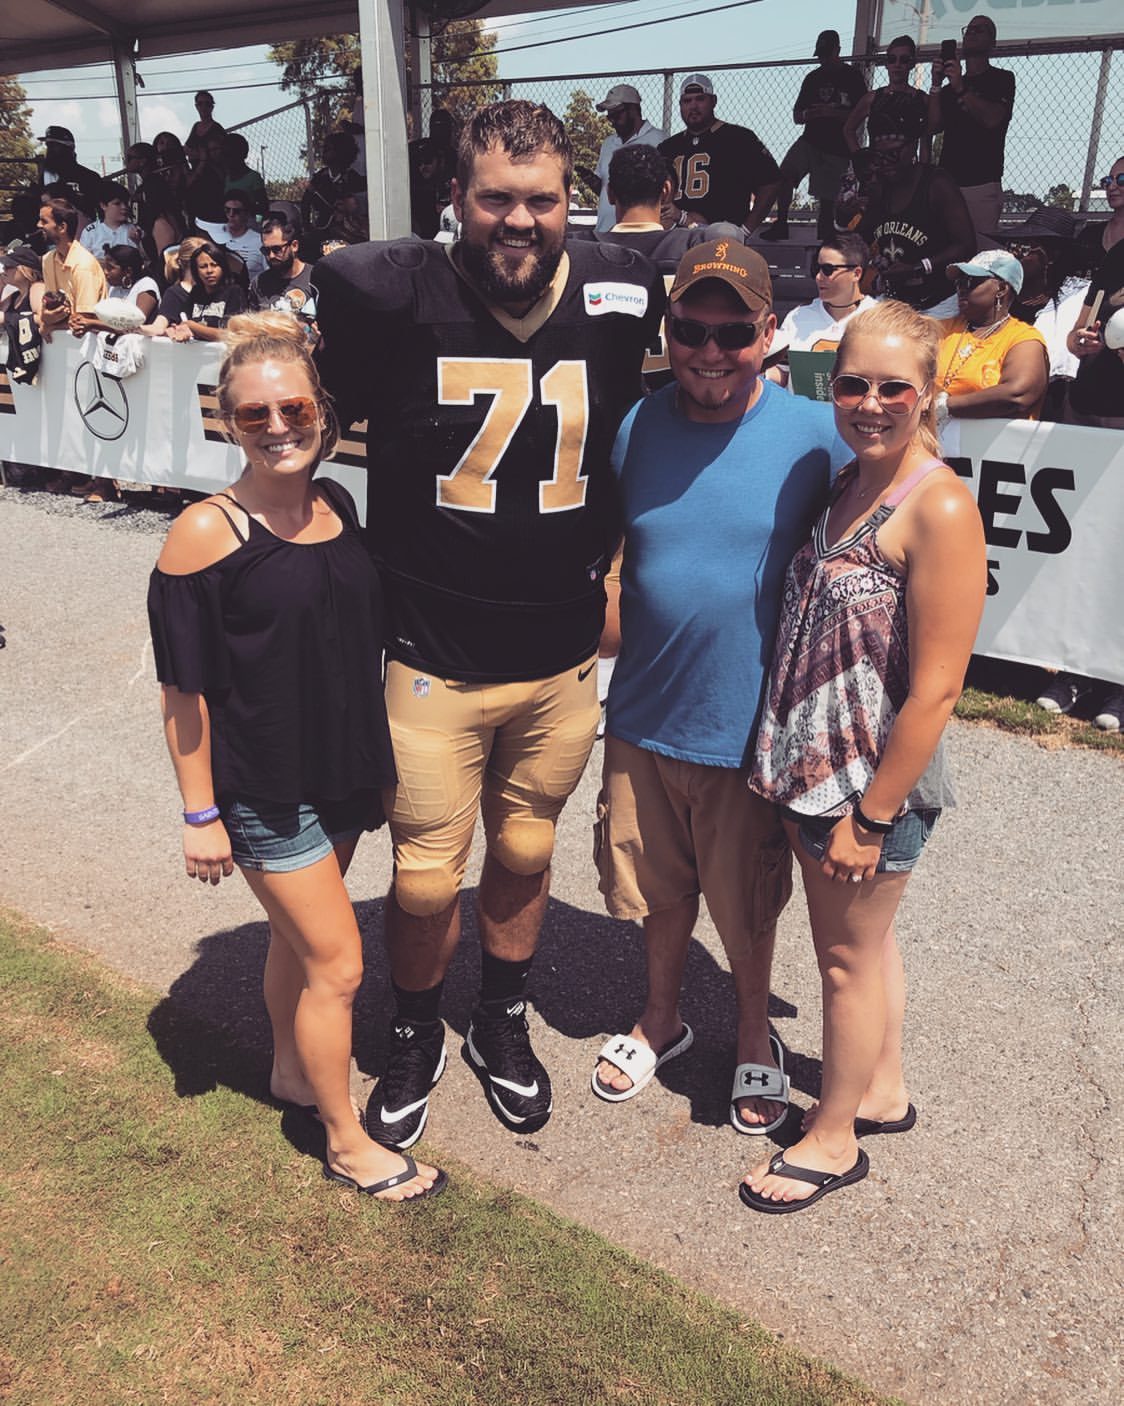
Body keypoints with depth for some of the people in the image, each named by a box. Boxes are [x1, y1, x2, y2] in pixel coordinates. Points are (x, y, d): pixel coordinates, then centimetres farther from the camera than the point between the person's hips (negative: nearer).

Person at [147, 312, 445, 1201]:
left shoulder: (336, 506, 2)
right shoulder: (206, 534, -17)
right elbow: (185, 691, -13)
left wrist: (371, 765, 16)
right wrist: (200, 813, -11)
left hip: (342, 769, 6)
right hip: (263, 788, -6)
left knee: (298, 930, 23)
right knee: (337, 964, 3)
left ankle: (291, 1072, 47)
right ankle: (348, 1144, 24)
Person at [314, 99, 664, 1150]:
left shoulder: (622, 295, -5)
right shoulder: (392, 295, -13)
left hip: (563, 663, 3)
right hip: (433, 665, -2)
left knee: (524, 854, 20)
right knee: (426, 879, 10)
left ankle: (503, 1024, 47)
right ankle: (415, 1040, 41)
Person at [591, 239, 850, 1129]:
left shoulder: (816, 438, -12)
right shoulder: (635, 429, -4)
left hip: (751, 726, -2)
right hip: (643, 719, 3)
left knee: (749, 900, 15)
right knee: (659, 888, 20)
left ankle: (756, 1038, 42)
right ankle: (662, 1019, 46)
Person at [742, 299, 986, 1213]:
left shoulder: (940, 509, -20)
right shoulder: (845, 484, 5)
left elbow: (935, 691, -21)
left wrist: (871, 815, -18)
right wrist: (804, 775, 11)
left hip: (878, 779, -7)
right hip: (811, 763, 7)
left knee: (849, 956, 9)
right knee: (867, 940, 23)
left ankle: (834, 1138, 31)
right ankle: (883, 1088, 45)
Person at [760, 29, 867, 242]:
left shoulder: (853, 77, 3)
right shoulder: (813, 77, 16)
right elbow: (796, 116, 17)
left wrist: (833, 113, -16)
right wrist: (809, 114, -6)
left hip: (837, 147, -3)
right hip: (810, 140, 3)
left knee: (827, 200, -5)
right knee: (785, 175, -22)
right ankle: (781, 224, -13)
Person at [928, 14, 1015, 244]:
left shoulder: (1001, 78, 9)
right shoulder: (950, 84, 23)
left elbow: (992, 119, -9)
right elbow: (933, 127, 10)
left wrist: (960, 88, -12)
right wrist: (936, 86, 1)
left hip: (982, 183, -4)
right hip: (948, 181, 4)